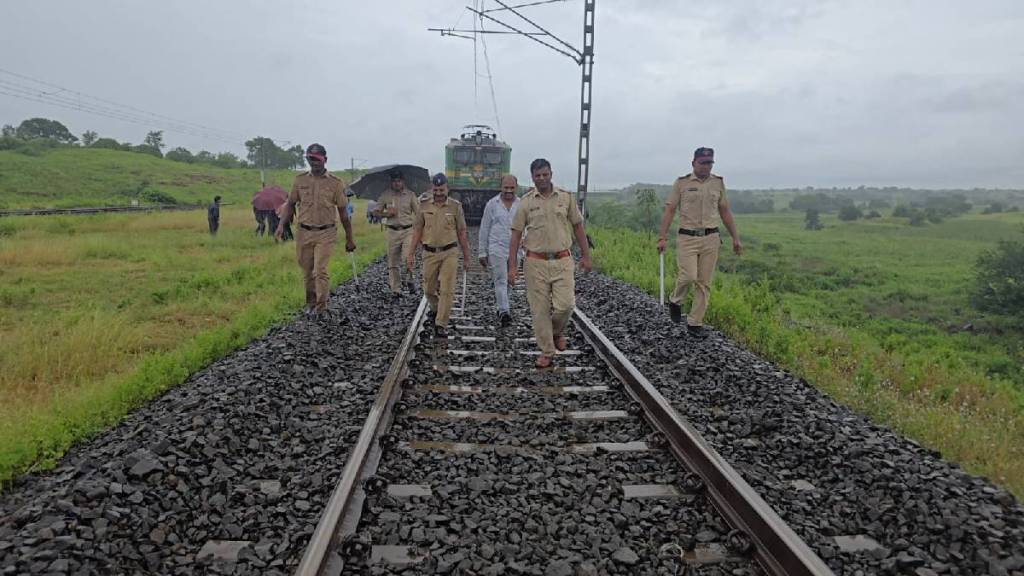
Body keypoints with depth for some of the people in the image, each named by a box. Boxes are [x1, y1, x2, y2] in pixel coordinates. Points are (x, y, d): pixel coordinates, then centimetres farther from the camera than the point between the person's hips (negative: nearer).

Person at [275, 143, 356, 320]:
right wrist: (282, 225, -1)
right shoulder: (300, 180, 5)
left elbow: (343, 212, 3)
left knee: (320, 271, -11)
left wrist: (349, 238, 4)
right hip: (303, 232, 3)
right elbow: (290, 204, 13)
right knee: (307, 272, 11)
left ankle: (321, 308, -5)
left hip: (325, 233, -3)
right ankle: (310, 304, 28)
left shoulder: (335, 183, -1)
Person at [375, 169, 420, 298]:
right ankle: (395, 289, 12)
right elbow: (376, 212, 11)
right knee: (393, 263, 4)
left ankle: (409, 280, 4)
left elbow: (418, 213, 5)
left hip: (408, 230, -1)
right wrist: (386, 214, -9)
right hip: (393, 231, 2)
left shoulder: (410, 194, 3)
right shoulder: (386, 195, 5)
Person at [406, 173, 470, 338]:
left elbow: (462, 233, 2)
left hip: (449, 253, -2)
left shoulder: (456, 206, -1)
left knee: (447, 290, -8)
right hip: (430, 253, 2)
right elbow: (417, 230, 6)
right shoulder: (424, 205, 3)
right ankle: (436, 309, 43)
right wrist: (411, 254, 2)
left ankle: (441, 325, -3)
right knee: (429, 289, 13)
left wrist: (466, 258, 4)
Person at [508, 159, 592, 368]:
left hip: (562, 261, 1)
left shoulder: (566, 197, 5)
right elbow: (516, 235, 1)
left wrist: (586, 255, 10)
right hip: (536, 262, 0)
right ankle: (547, 353, 16)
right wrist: (512, 267, -3)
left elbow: (578, 226, 12)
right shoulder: (526, 201, 1)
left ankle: (556, 332, 24)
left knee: (566, 305, -9)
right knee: (540, 310, 2)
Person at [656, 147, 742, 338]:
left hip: (710, 238, 3)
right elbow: (669, 210, -1)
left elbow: (725, 212, 14)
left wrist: (735, 238, 13)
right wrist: (662, 237, -9)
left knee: (704, 283, 2)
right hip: (687, 238, -3)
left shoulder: (718, 183, 8)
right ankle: (675, 300, 16)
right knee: (689, 276, -16)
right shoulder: (681, 183, -1)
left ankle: (695, 323, 11)